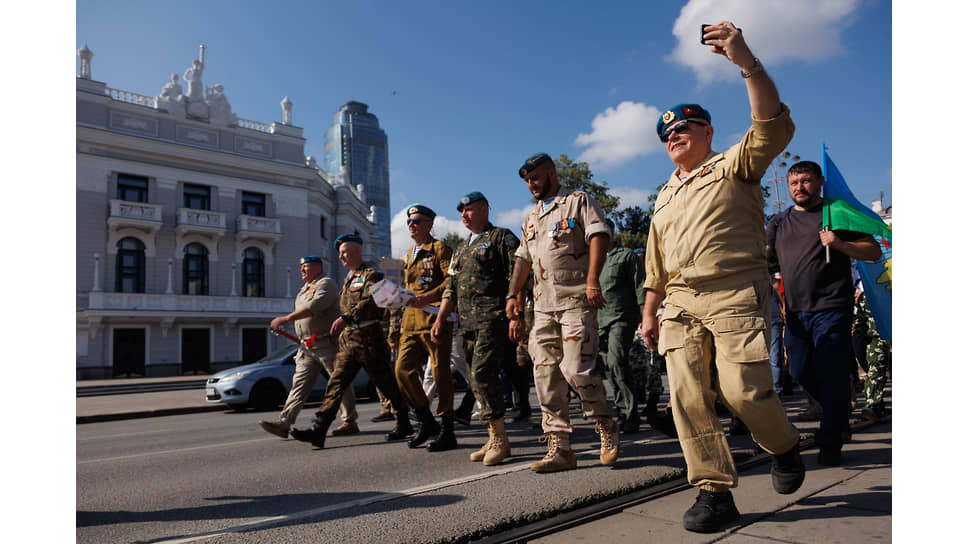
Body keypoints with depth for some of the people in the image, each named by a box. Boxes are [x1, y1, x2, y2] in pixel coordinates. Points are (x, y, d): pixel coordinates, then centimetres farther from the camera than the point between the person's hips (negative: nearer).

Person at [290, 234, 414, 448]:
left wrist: (345, 318, -26)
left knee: (385, 383, 0)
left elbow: (370, 302, -21)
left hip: (368, 338, -8)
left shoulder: (371, 274, -6)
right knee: (335, 382, -1)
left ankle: (404, 424, 14)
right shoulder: (349, 278, 22)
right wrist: (339, 329, 24)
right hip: (347, 340, 8)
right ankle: (319, 429, -5)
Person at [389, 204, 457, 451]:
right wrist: (396, 328, 22)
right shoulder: (408, 255, 24)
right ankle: (426, 421, 14)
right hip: (411, 323, 7)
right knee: (402, 369, -2)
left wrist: (428, 297, -24)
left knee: (440, 373, -3)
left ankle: (447, 431, 7)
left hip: (434, 319, -7)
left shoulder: (439, 249, 1)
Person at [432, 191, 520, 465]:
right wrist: (440, 319, 15)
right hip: (467, 322, 8)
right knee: (478, 378, 5)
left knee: (482, 372, -16)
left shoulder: (501, 237, 2)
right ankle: (494, 439, 13)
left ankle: (499, 439, -6)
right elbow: (451, 287, 24)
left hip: (493, 318, -8)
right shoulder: (462, 248, 25)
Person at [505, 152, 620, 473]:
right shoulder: (531, 219, 25)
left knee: (577, 370, -13)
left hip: (576, 301, -6)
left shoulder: (579, 201, 5)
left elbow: (599, 236, -8)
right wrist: (513, 295, 13)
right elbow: (522, 260, 26)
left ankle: (607, 429, 12)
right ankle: (559, 450, 7)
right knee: (546, 377, 0)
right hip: (543, 307, 7)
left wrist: (593, 280, -21)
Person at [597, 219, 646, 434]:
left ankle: (632, 414, -14)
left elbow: (640, 286, 0)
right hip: (600, 320, 6)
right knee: (610, 368, 6)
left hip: (622, 318, -6)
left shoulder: (626, 255, 5)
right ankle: (623, 412, 15)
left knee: (617, 362, -20)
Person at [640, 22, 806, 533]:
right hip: (681, 304, 6)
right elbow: (655, 264, 24)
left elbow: (774, 126, -14)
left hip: (736, 295, -5)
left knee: (743, 391, -10)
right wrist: (649, 311, 18)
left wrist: (746, 62, -22)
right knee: (688, 397, -4)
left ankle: (785, 447, 23)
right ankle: (714, 491, 5)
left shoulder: (734, 166, 7)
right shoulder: (665, 195, 24)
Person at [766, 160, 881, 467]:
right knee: (800, 372, 8)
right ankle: (841, 414, 34)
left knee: (831, 374, -6)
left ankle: (830, 443, 6)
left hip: (832, 307, -4)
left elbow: (874, 252, 2)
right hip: (796, 311, 5)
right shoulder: (780, 222, 17)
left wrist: (840, 244, -15)